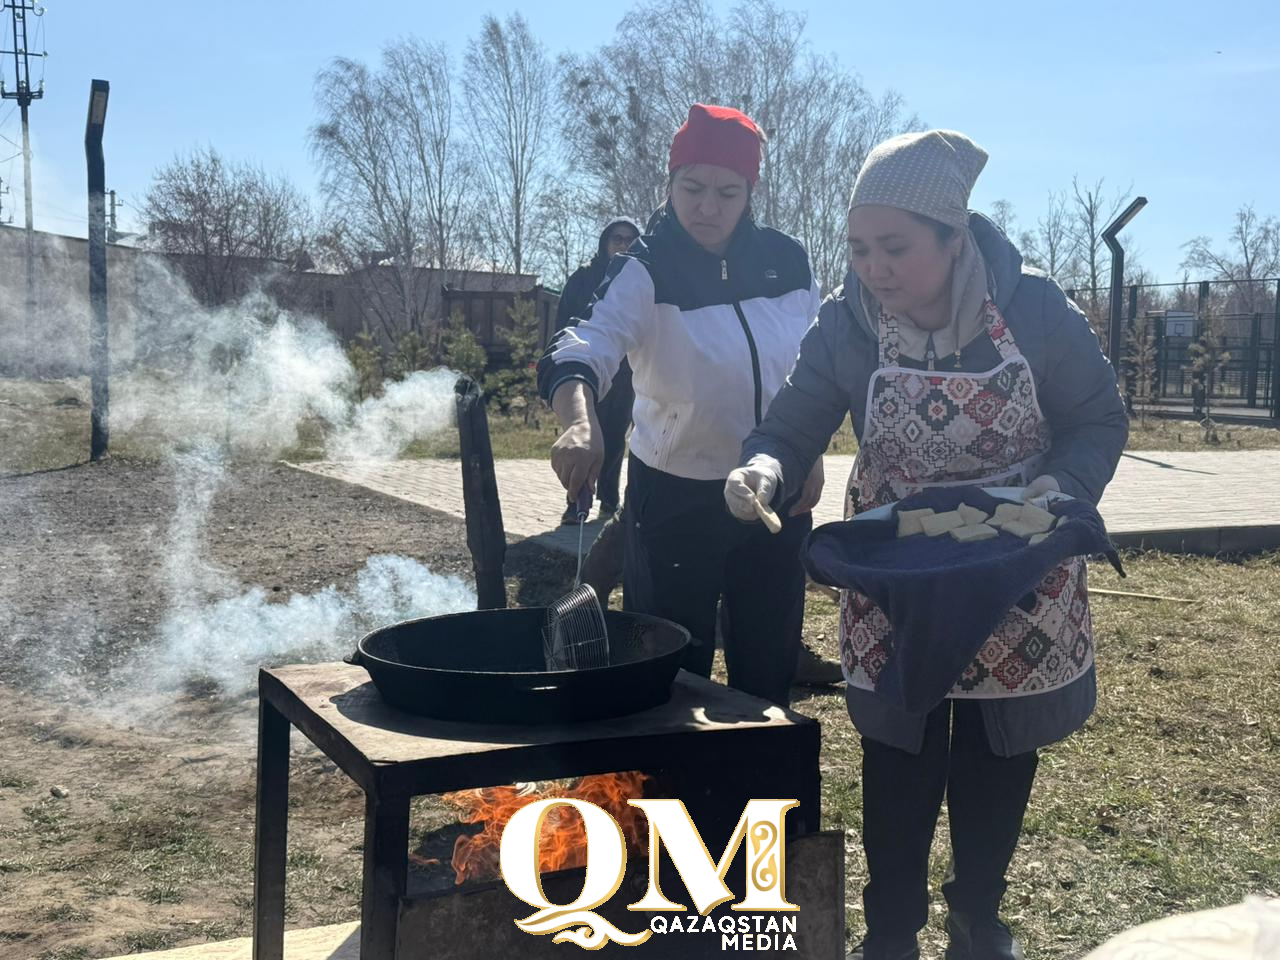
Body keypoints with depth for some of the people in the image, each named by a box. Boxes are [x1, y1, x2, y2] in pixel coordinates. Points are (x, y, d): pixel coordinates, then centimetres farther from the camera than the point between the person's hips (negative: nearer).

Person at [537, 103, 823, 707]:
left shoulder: (787, 262, -1)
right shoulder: (645, 272, -15)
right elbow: (587, 344, -33)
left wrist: (811, 457, 5)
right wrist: (581, 420, -52)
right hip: (675, 499, -4)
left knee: (768, 666, 17)